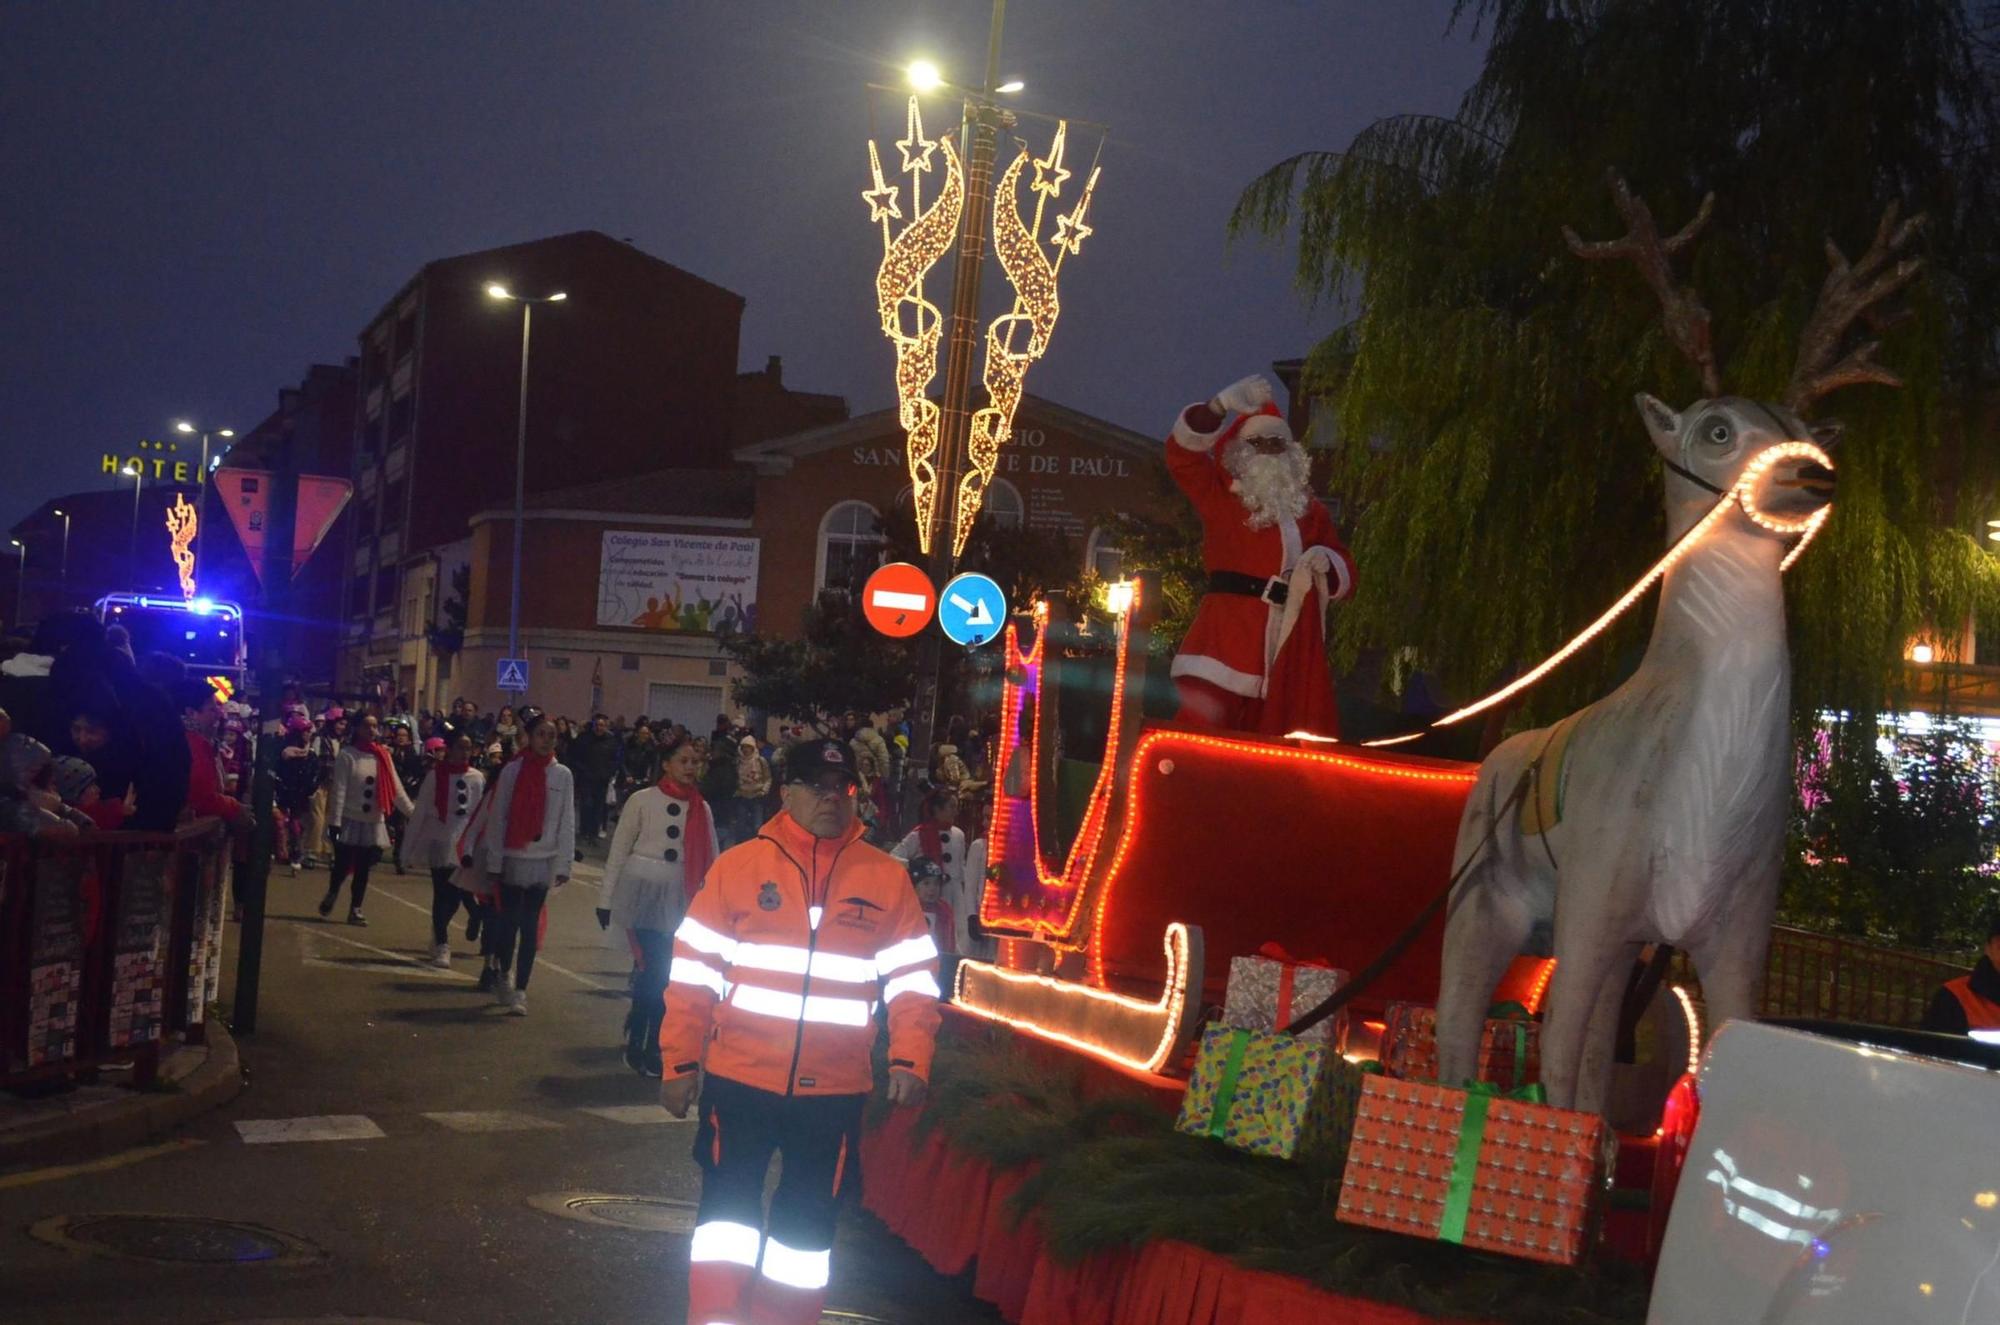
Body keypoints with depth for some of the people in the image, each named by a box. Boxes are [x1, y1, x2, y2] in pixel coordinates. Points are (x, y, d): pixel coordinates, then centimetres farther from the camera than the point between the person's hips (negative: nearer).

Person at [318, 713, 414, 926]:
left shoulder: (384, 755, 4)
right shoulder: (347, 754, -8)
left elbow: (396, 788, 5)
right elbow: (339, 790, -11)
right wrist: (335, 821, -15)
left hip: (374, 822, 3)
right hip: (350, 820, -3)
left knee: (363, 869, 6)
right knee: (343, 865, 0)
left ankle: (355, 909, 17)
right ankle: (331, 895, 29)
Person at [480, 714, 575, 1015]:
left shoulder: (563, 775, 3)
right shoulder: (512, 771, -1)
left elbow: (567, 822, 2)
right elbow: (498, 818, -1)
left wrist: (564, 864, -2)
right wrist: (493, 861, -4)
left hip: (543, 861, 1)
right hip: (512, 857, -1)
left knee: (530, 925, 2)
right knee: (509, 919, 2)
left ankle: (520, 990, 5)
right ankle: (502, 972, 25)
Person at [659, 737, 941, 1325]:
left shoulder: (887, 878, 1)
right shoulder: (738, 865, -2)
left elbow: (911, 980, 4)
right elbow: (693, 972, 1)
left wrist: (909, 1060, -8)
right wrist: (680, 1061, 0)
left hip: (834, 1089, 1)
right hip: (739, 1076, -1)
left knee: (808, 1219, 10)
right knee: (728, 1207, 3)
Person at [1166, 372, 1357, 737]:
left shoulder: (1309, 509, 18)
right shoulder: (1221, 495, 9)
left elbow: (1344, 573, 18)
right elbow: (1182, 454, -7)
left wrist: (1326, 563, -6)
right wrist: (1221, 406, -20)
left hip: (1290, 645, 4)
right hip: (1228, 635, -4)